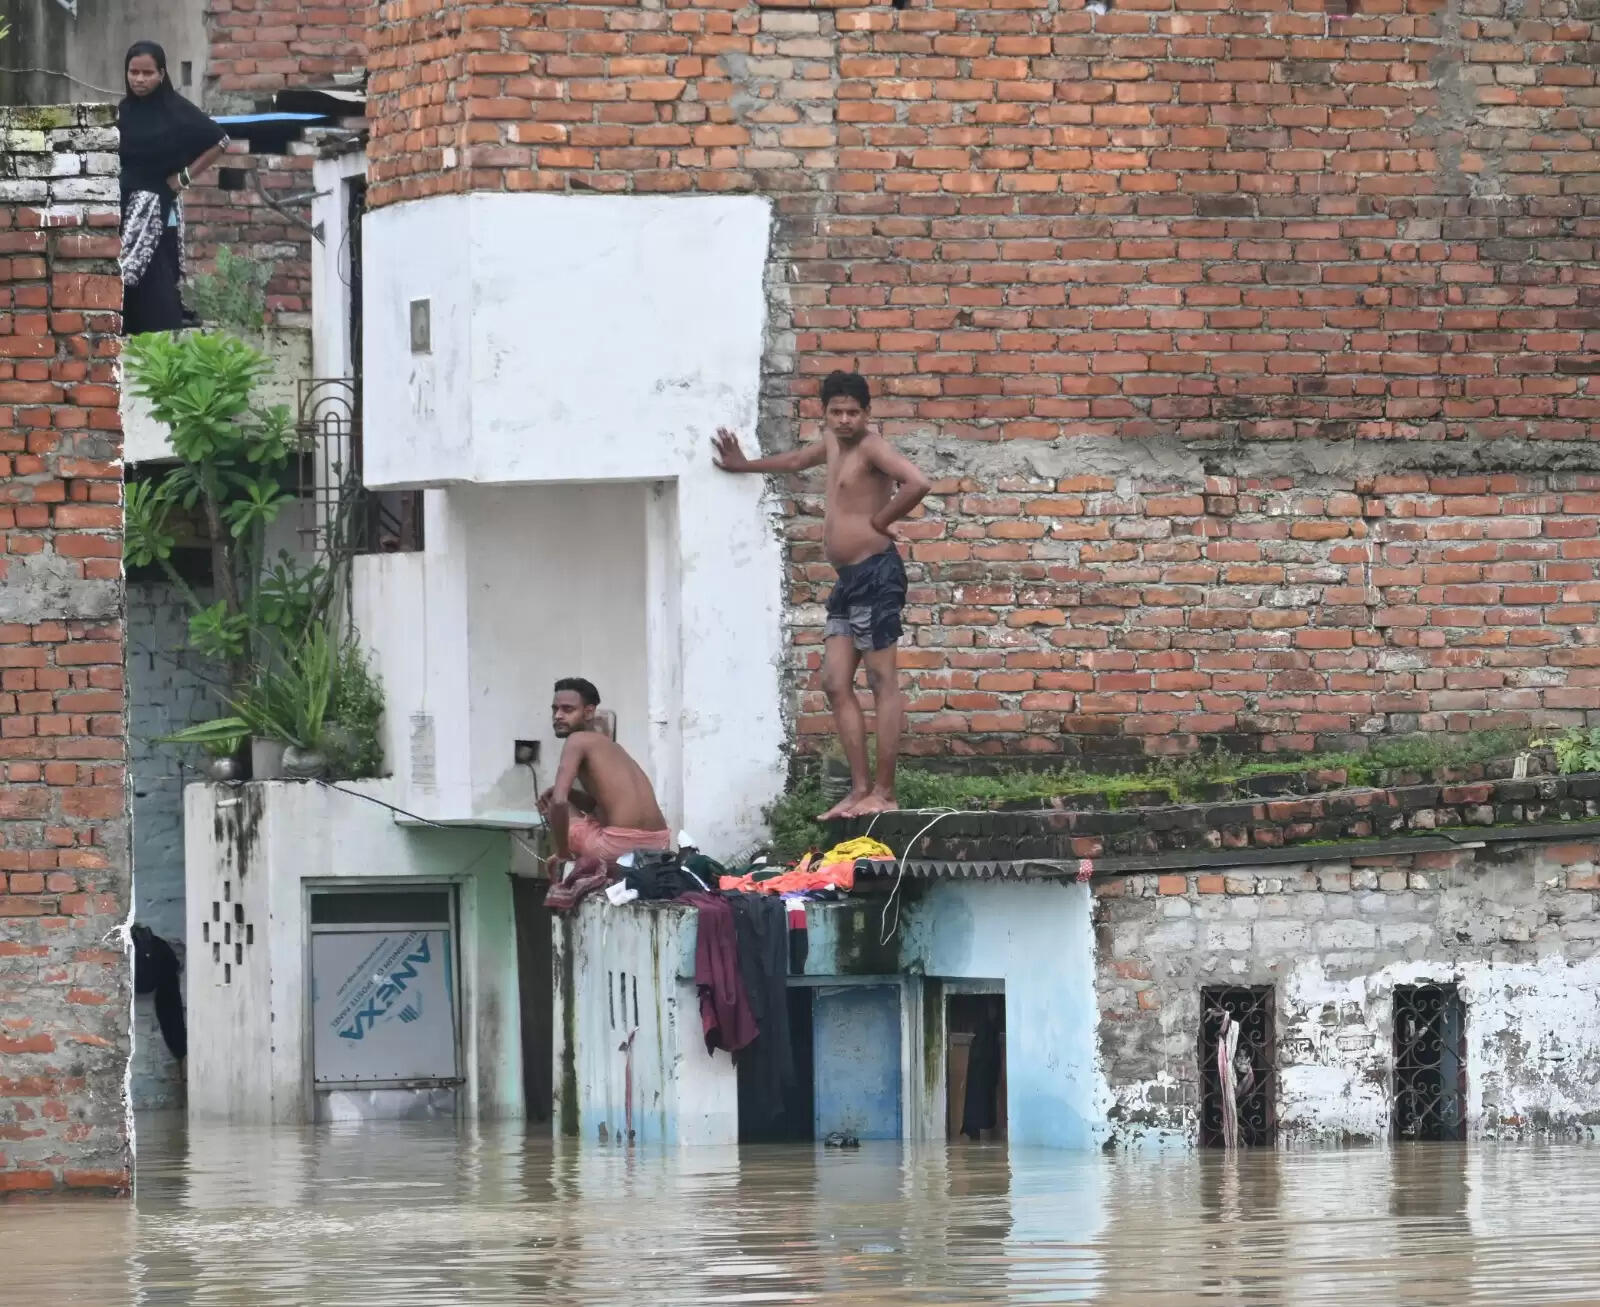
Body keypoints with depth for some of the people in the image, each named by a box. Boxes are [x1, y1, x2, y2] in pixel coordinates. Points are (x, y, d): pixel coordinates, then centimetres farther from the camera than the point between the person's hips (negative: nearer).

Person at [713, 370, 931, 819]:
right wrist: (745, 466, 47)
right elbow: (798, 460, 39)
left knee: (883, 682, -7)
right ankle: (860, 787, 8)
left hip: (875, 571, -10)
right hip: (847, 579, 10)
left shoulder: (870, 447, -12)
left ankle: (884, 792, -7)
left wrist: (880, 520, -17)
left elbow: (916, 482, -30)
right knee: (836, 683, 7)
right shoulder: (833, 441, 15)